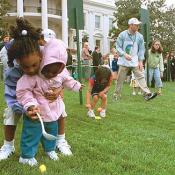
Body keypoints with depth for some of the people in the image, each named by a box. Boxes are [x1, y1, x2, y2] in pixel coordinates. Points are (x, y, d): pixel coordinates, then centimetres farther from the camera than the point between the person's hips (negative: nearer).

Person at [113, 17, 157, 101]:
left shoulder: (139, 36, 2)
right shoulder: (122, 35, -5)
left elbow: (141, 49, 6)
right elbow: (118, 47, -3)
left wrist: (140, 61, -1)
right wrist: (124, 54, -18)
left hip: (135, 62, 2)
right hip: (124, 62, -2)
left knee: (140, 77, -8)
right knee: (120, 79, 5)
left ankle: (147, 94, -13)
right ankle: (116, 95, 18)